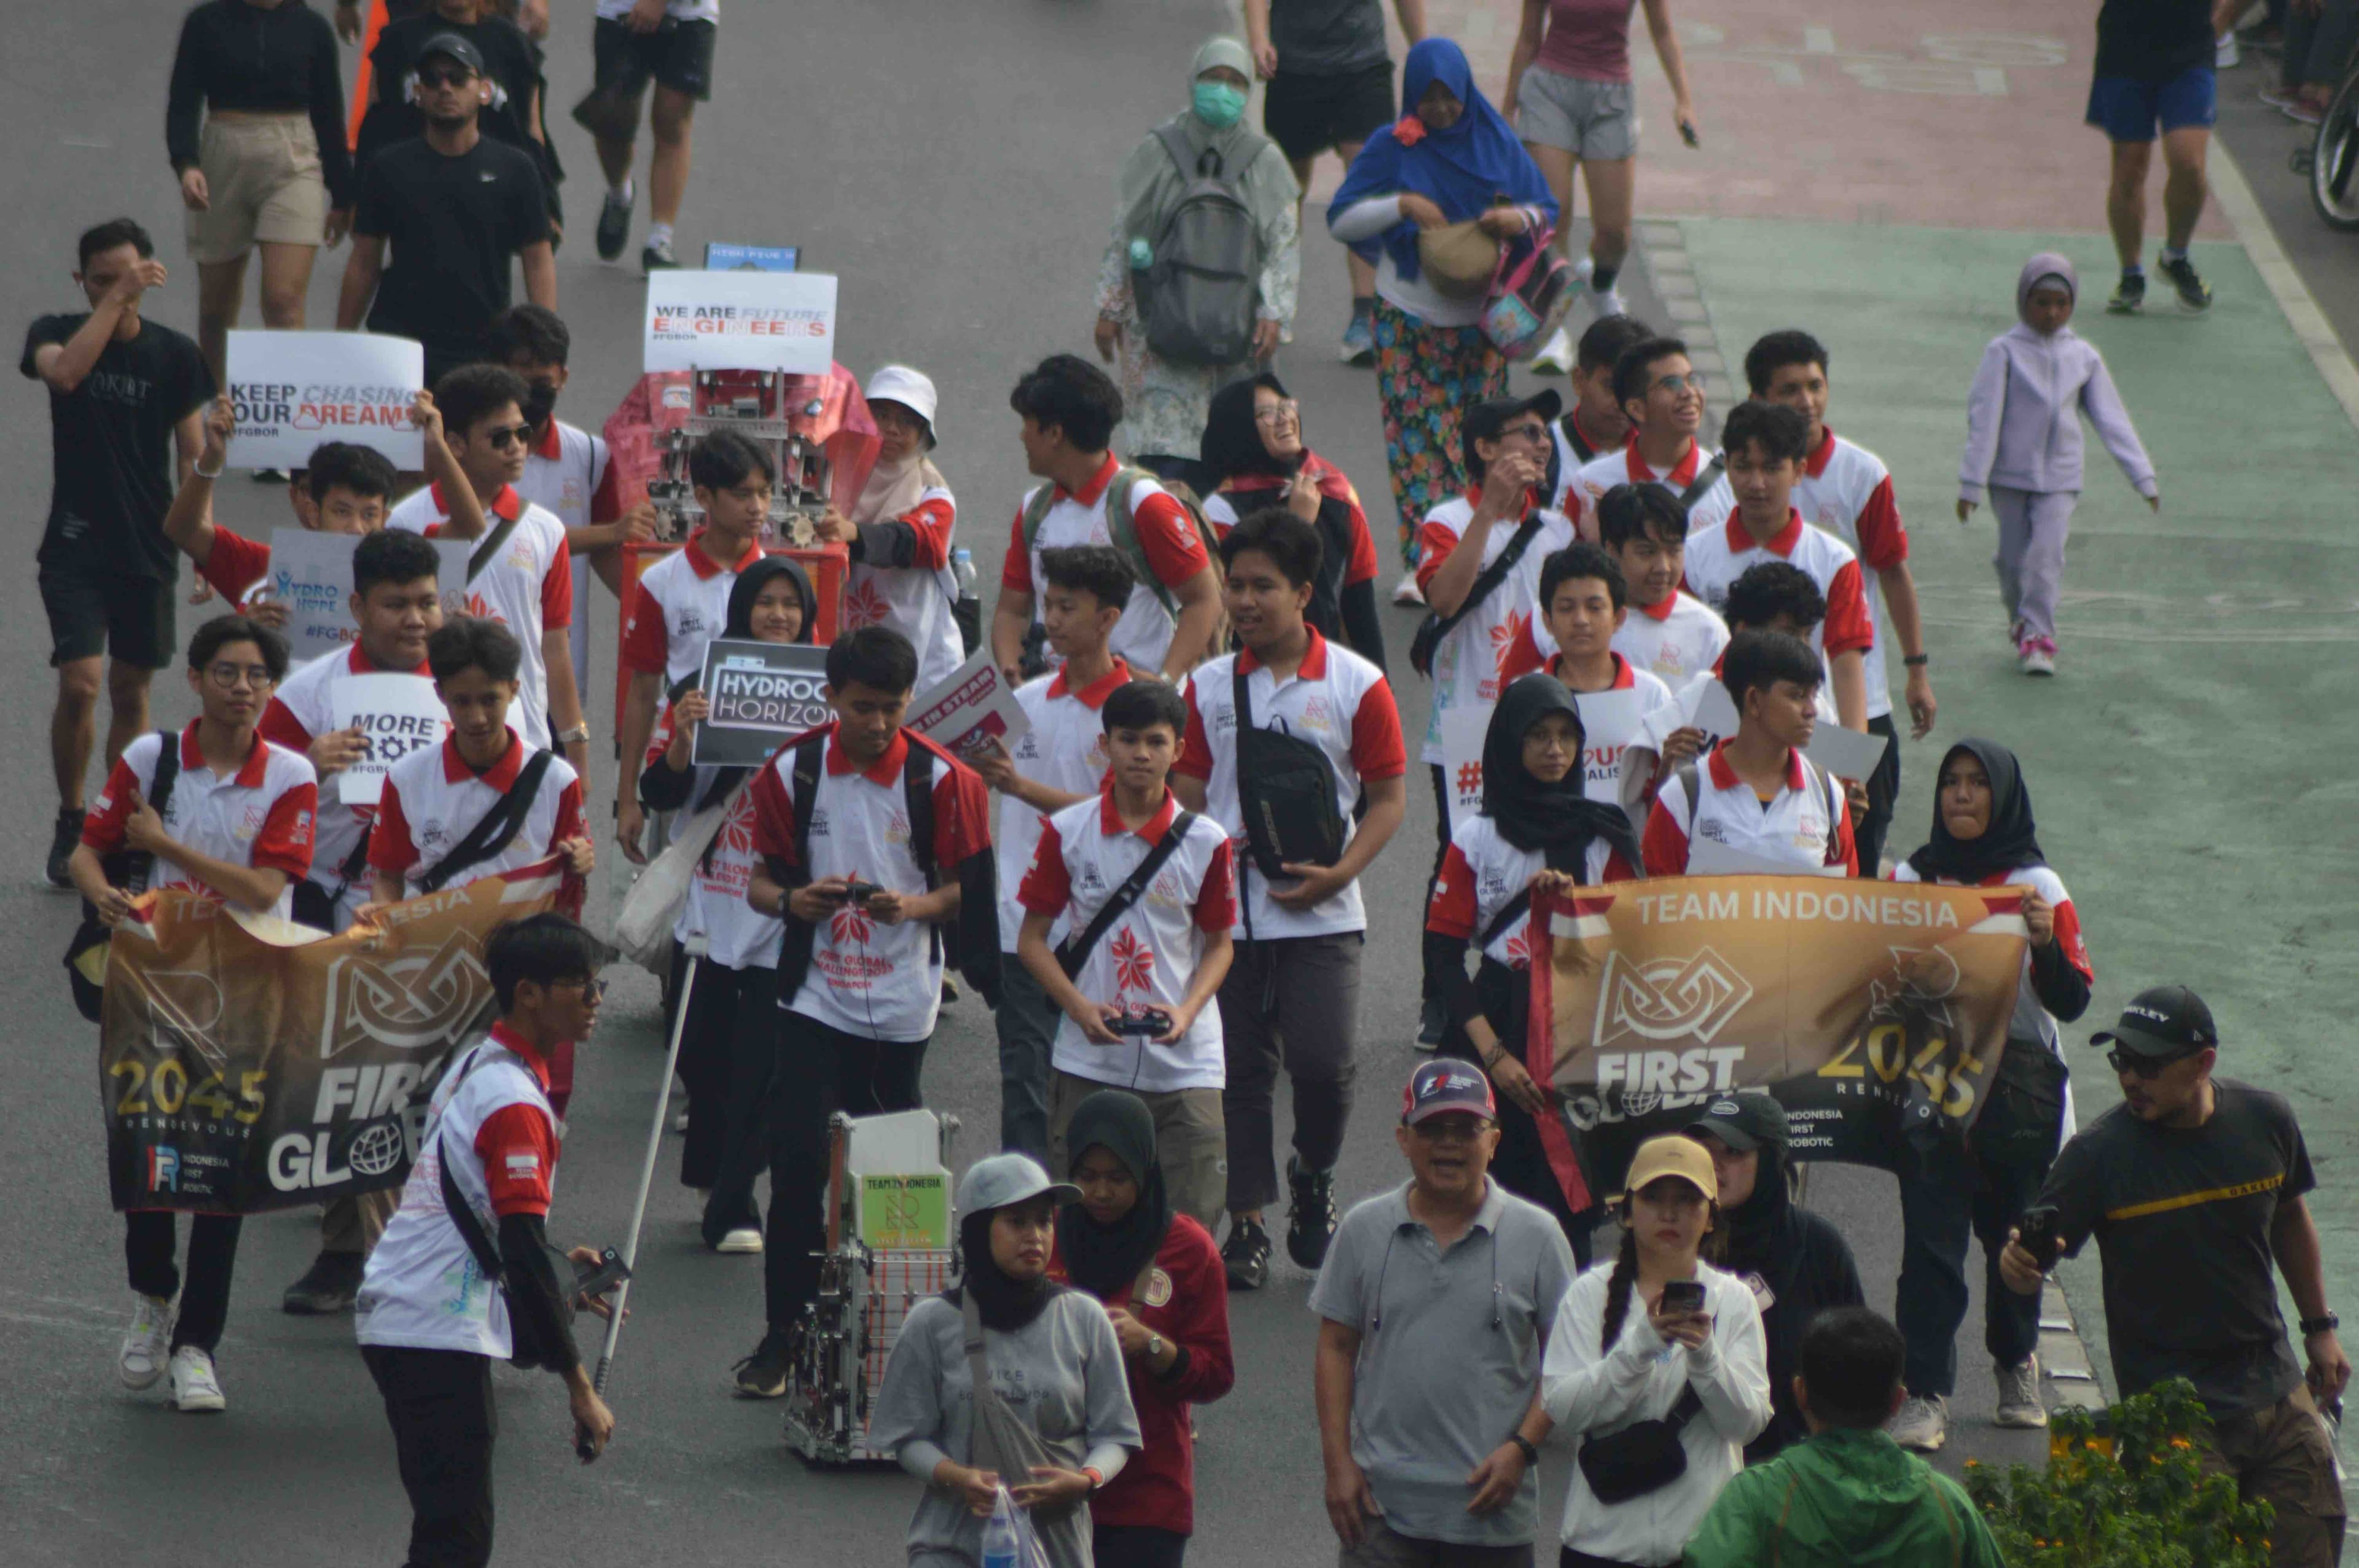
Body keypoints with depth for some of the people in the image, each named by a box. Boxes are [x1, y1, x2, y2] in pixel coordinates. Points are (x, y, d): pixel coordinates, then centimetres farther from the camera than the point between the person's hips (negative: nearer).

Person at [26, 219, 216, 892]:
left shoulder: (174, 354, 0)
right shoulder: (57, 333, -2)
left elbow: (192, 454, 3)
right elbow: (63, 370, -27)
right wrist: (115, 301, -26)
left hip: (147, 551, 2)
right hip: (74, 548, -2)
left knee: (132, 693, 8)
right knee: (80, 684, -14)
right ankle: (71, 823, 5)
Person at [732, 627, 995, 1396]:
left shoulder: (940, 779, -5)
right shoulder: (792, 772, -2)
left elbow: (965, 890, 0)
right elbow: (761, 880, 5)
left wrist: (915, 905, -21)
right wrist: (792, 899, -18)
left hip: (902, 1006, 0)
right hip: (816, 999, 0)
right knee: (799, 1161, -8)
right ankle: (783, 1337, -2)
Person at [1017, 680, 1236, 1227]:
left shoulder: (1205, 841, 2)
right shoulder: (1068, 833, 1)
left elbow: (1219, 945, 9)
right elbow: (1032, 939, 5)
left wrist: (1186, 1011, -10)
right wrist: (1081, 1009, -11)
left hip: (1182, 1063, 0)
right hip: (1088, 1062, 0)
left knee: (1193, 1220, -5)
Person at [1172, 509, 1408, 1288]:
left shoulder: (1355, 685, -1)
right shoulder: (1209, 687, 7)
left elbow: (1389, 799, 1)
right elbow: (1185, 793, 10)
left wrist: (1339, 873, -13)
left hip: (1321, 913, -3)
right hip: (1231, 908, 3)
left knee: (1323, 1060, -12)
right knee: (1240, 1068, 3)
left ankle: (1315, 1180, 16)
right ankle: (1247, 1227, 11)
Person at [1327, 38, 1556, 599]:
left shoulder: (1496, 143, 3)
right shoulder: (1392, 147, -1)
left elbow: (1548, 211, 8)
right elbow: (1340, 221, -3)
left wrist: (1518, 219, -15)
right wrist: (1401, 205, -19)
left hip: (1479, 319, 2)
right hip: (1408, 321, -2)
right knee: (1417, 441, -7)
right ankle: (1422, 564, -8)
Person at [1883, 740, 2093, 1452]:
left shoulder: (2039, 889, -1)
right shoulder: (1911, 880, 6)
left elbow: (2071, 1002, -5)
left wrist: (2045, 942, -22)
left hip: (2019, 1087, 0)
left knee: (2015, 1233, 12)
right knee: (1931, 1237, -9)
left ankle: (2017, 1365, 35)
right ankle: (1925, 1393, -10)